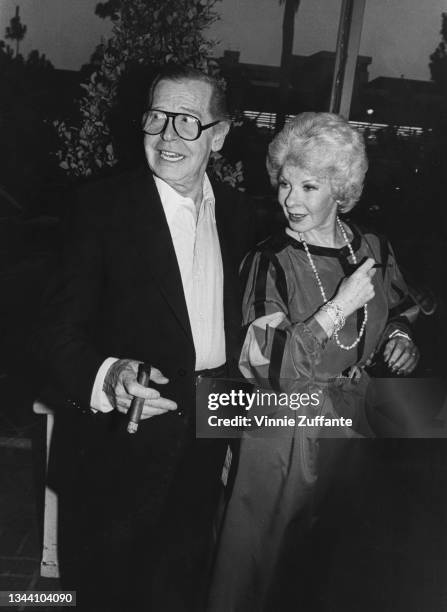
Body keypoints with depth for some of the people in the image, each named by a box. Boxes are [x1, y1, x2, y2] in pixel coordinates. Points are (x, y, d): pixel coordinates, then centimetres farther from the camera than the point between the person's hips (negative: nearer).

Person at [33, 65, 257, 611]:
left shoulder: (236, 212, 3)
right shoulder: (103, 206, -12)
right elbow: (57, 334, -16)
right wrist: (108, 377, -36)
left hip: (204, 458, 4)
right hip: (122, 450, -4)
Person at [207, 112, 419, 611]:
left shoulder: (373, 250, -1)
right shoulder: (269, 262, -15)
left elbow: (395, 311, 18)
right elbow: (267, 369, -24)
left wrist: (399, 337, -4)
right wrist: (340, 306, -25)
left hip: (356, 420, 5)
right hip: (287, 427, -4)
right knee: (268, 557, 10)